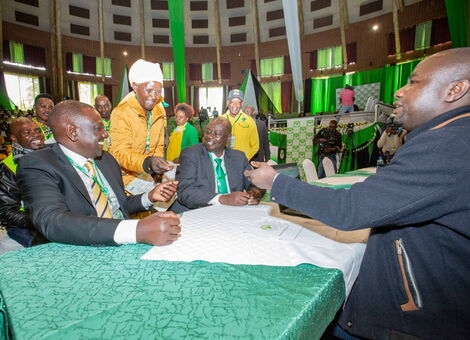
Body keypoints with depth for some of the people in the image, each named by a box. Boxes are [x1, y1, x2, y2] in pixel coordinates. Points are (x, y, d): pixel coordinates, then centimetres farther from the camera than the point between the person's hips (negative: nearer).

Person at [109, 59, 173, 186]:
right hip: (124, 177, -5)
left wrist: (157, 166, -6)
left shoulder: (160, 111, -1)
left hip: (146, 176, 5)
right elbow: (120, 152, -28)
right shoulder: (121, 113, -20)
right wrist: (148, 163, -45)